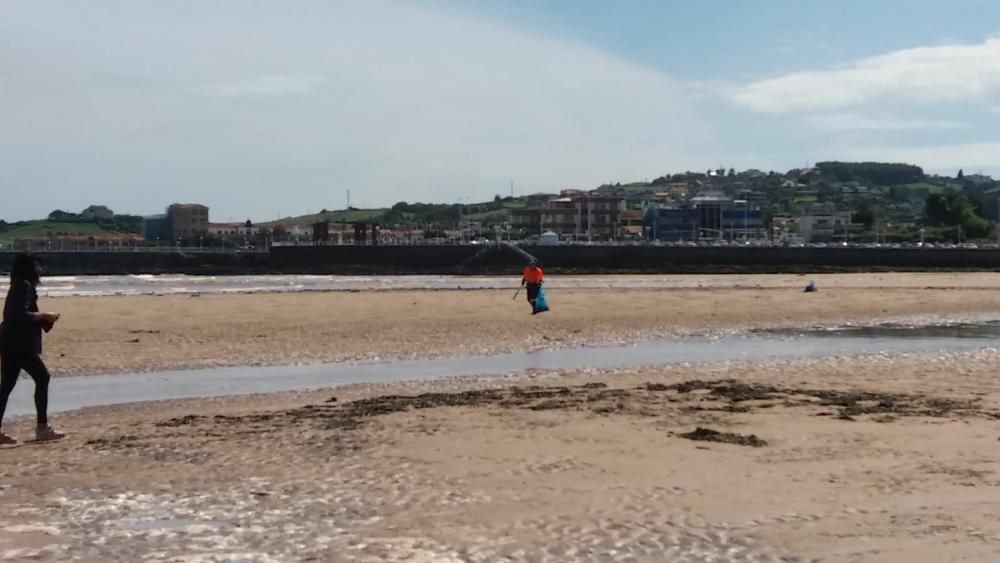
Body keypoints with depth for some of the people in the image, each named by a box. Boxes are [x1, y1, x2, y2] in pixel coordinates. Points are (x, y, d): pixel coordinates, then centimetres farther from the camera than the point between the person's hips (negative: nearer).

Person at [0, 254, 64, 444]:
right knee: (42, 378, -3)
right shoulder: (25, 286, -11)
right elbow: (22, 315, -22)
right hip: (20, 344, -10)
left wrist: (44, 319, 9)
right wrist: (44, 316, -10)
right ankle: (42, 428, -1)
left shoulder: (18, 286, 19)